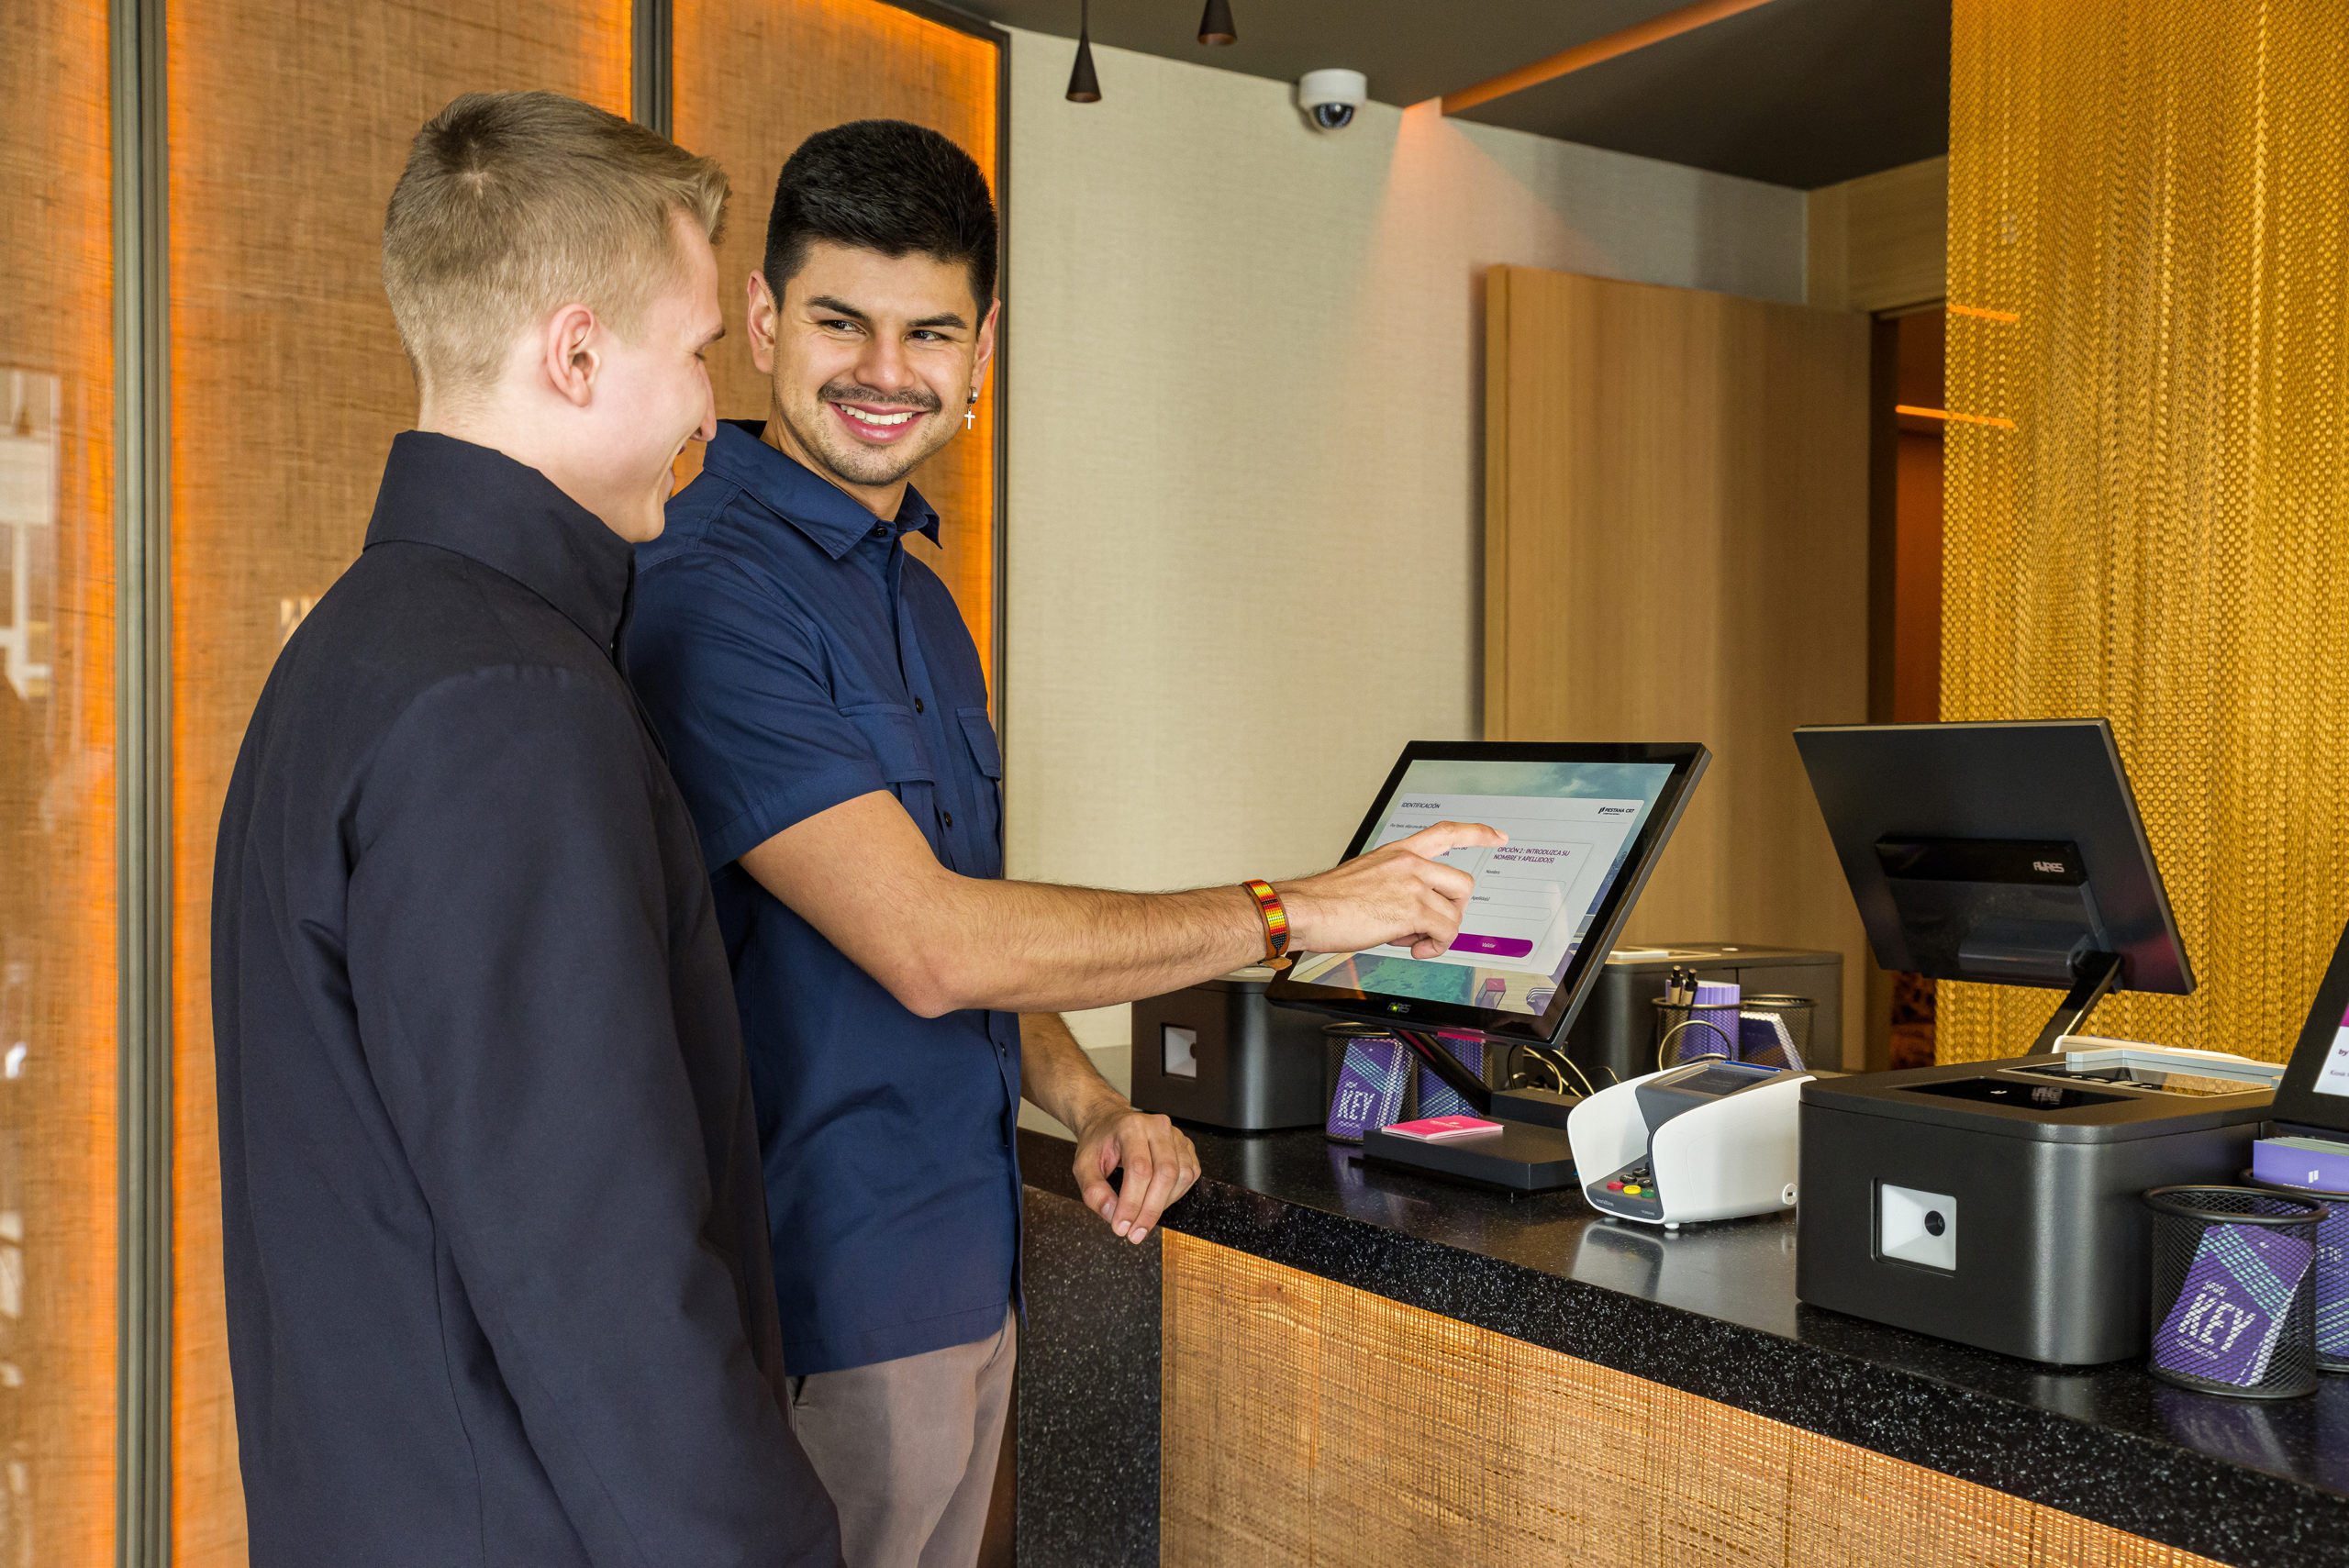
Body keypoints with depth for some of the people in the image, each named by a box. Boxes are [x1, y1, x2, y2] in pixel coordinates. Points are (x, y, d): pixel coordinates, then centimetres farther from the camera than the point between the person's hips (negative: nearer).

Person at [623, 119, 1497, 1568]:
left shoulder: (915, 593, 12)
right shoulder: (711, 590, -19)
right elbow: (925, 943, -23)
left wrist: (1090, 1104, 0)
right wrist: (1296, 911, -15)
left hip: (967, 1278, 8)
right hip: (817, 1305, -8)